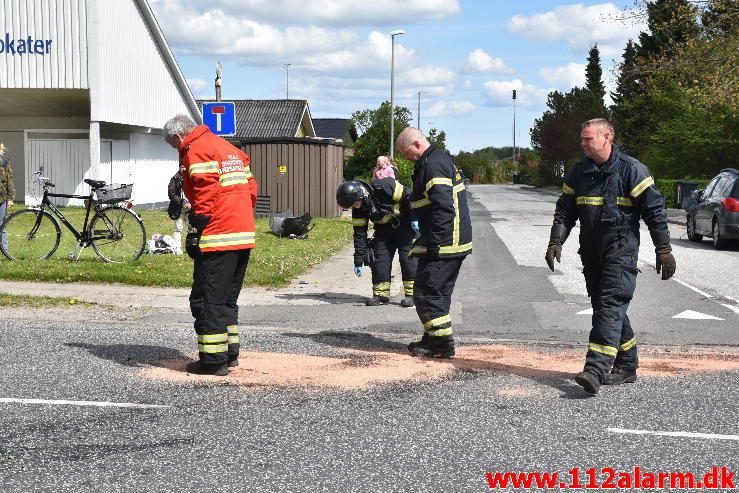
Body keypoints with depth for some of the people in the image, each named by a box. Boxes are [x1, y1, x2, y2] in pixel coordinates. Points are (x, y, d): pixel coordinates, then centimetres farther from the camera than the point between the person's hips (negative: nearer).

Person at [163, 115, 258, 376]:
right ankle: (230, 352, 24)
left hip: (218, 237, -9)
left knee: (207, 298, -3)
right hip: (244, 235, 9)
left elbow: (206, 193, -17)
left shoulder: (196, 151, -6)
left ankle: (213, 359, -2)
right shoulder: (228, 148, 22)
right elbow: (251, 188, 19)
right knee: (227, 297, 19)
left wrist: (195, 232, -15)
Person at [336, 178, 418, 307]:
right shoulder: (358, 209, -10)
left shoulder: (384, 187, -30)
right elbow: (359, 234, -6)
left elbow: (409, 196, -23)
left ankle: (411, 293, -4)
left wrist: (415, 219, -22)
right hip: (384, 228, 6)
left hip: (405, 222, -6)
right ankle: (381, 294, 4)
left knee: (407, 256, -10)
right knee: (379, 258, -2)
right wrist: (358, 261, -6)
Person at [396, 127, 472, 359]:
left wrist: (433, 242, -23)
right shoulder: (439, 159, 17)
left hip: (442, 244, -11)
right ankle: (434, 339, 24)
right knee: (439, 292, 16)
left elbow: (443, 207, -25)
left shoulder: (433, 165, -17)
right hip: (453, 243, 11)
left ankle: (442, 342, -1)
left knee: (426, 292, -5)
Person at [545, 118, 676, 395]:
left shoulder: (631, 170, -7)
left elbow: (654, 211, -6)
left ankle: (596, 370, -24)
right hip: (591, 253, 7)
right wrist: (556, 241, -2)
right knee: (604, 307, 11)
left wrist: (664, 250, -8)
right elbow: (565, 211, 13)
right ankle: (627, 366, 23)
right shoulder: (579, 173, 10)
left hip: (621, 250, -7)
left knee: (610, 306, -16)